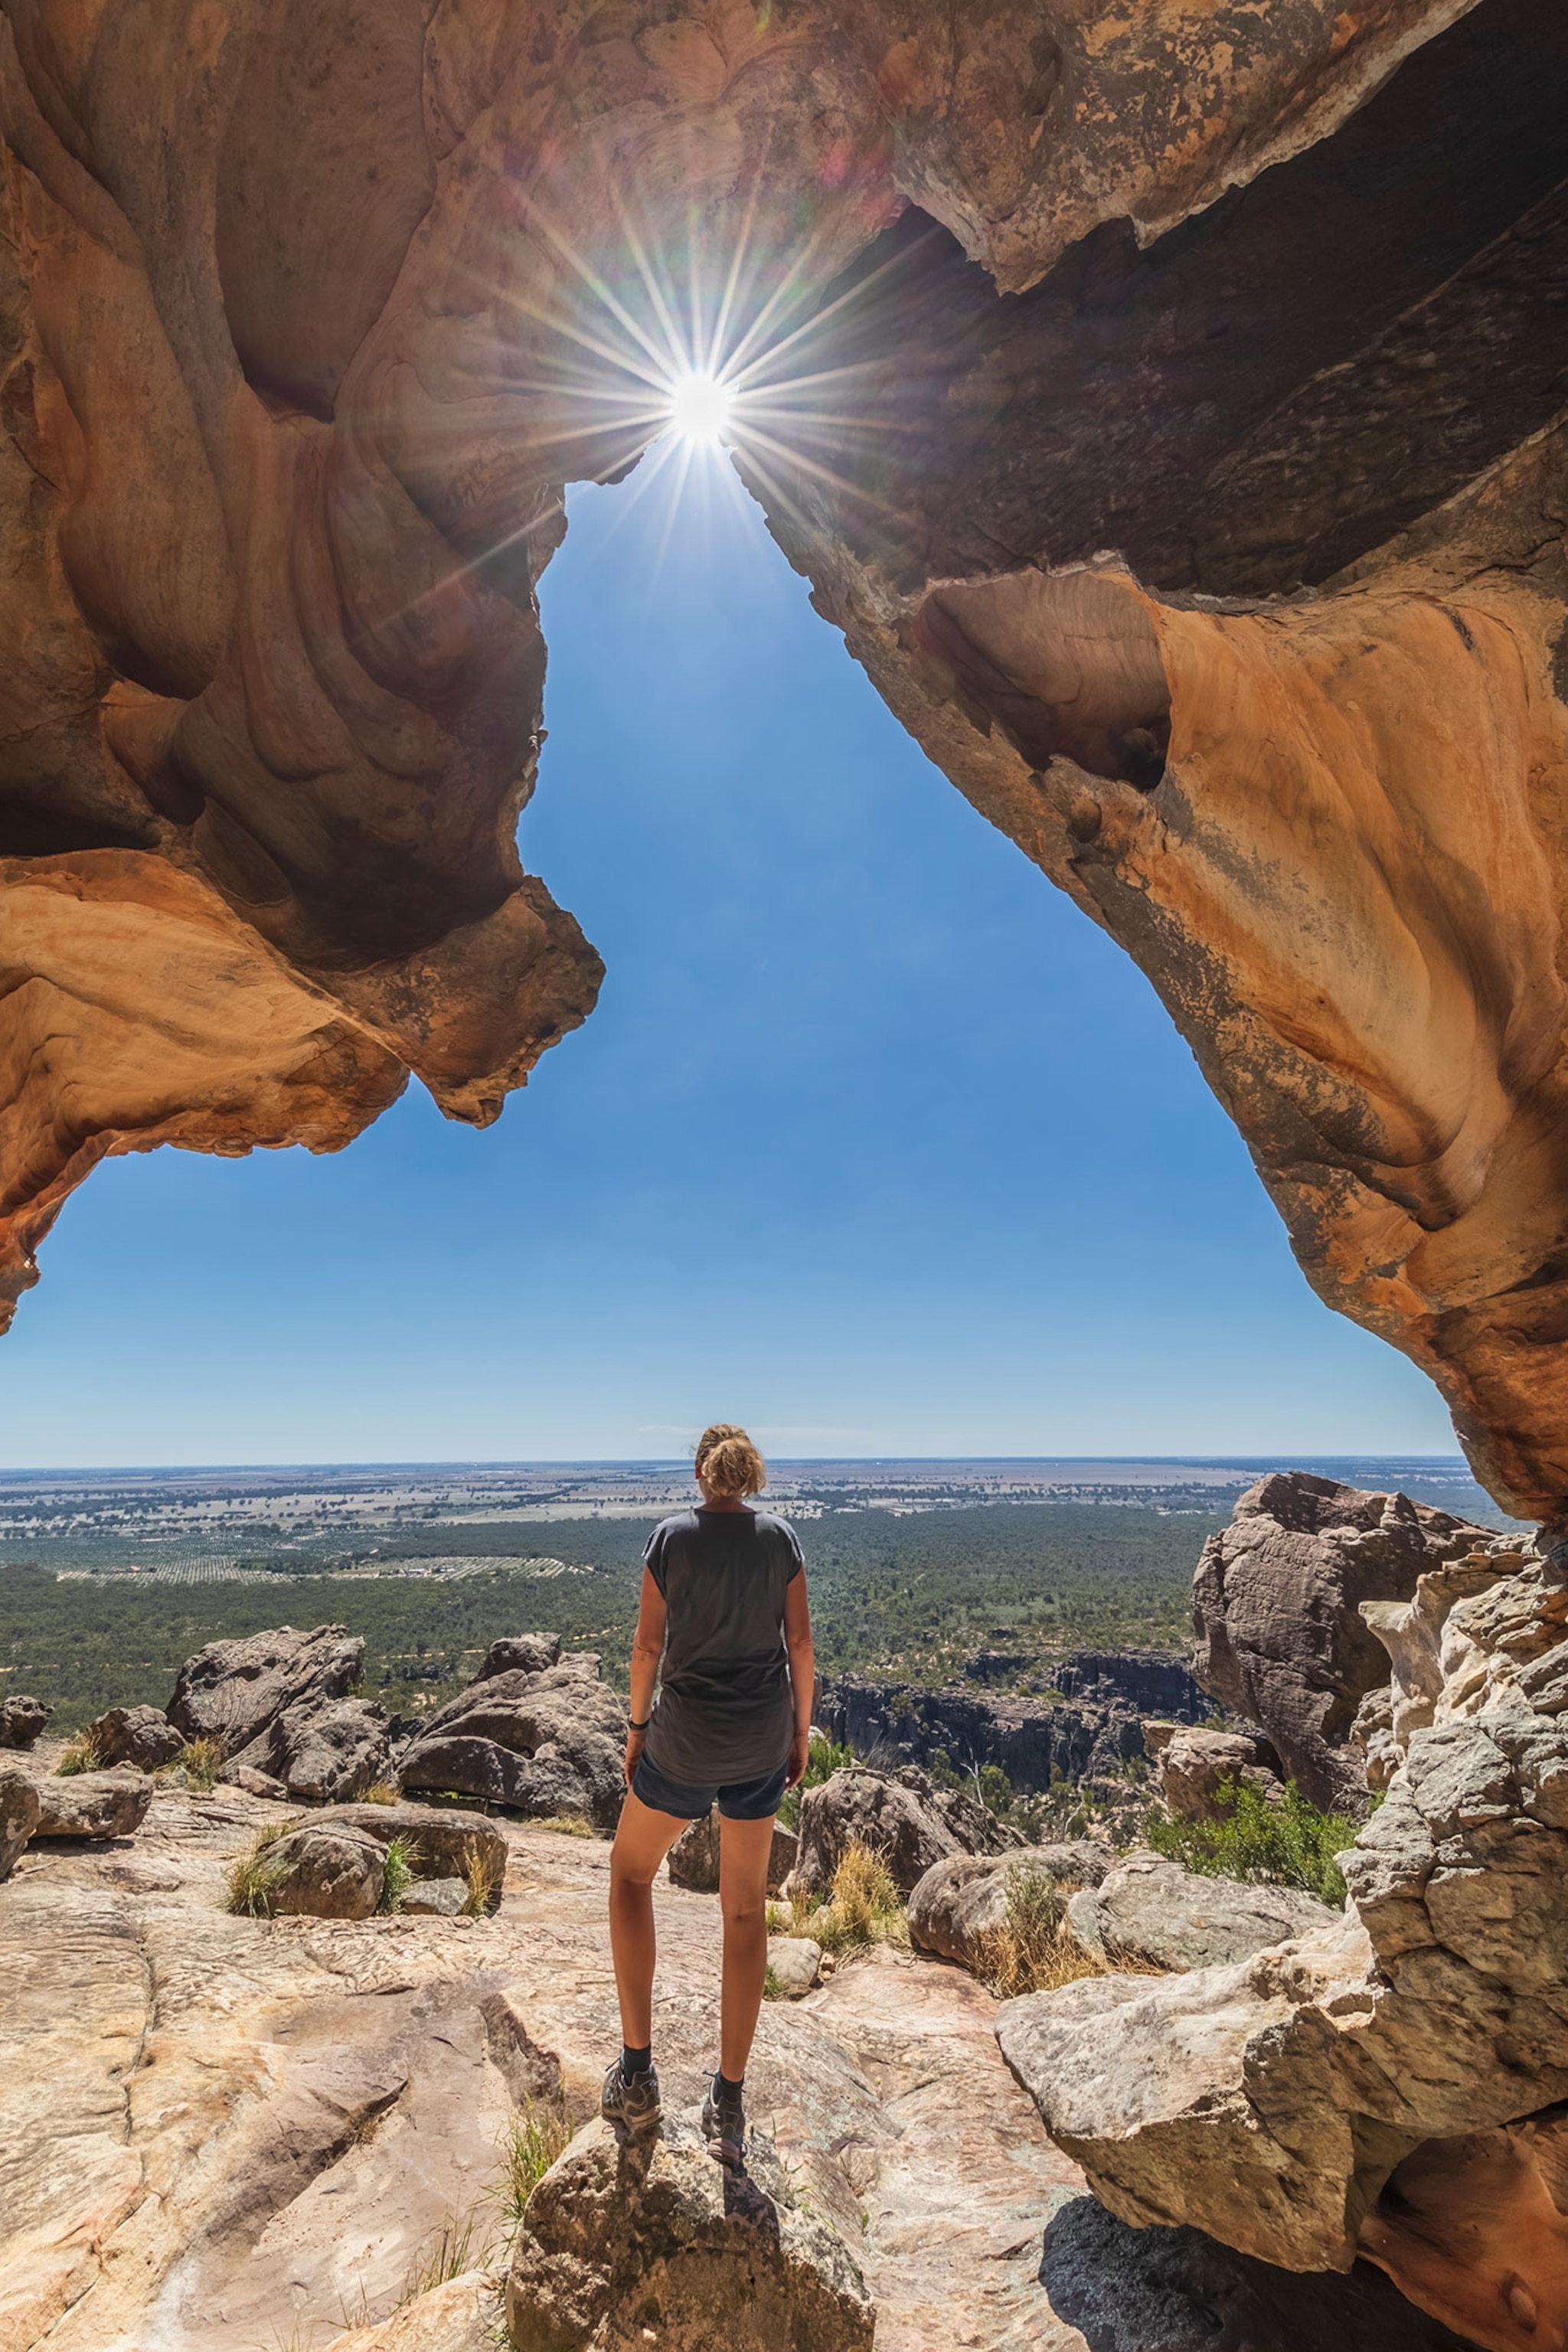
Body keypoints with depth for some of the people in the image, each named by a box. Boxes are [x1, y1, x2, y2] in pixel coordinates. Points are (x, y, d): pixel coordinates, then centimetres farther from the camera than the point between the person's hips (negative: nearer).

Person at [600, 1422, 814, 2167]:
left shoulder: (671, 1536, -9)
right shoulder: (780, 1537, -3)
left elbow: (648, 1644, -7)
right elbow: (800, 1643, -1)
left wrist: (636, 1727, 5)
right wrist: (801, 1734, 10)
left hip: (685, 1738, -2)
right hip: (762, 1740, 3)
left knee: (630, 1871, 22)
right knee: (745, 1908, 17)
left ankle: (637, 2073, 20)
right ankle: (729, 2103, 22)